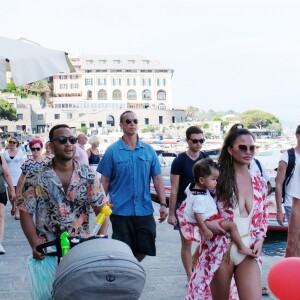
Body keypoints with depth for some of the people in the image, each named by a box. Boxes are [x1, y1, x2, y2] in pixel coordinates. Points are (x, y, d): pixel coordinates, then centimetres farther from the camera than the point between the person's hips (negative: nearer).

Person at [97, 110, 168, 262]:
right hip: (121, 210, -3)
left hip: (144, 210, 3)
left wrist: (163, 204, 2)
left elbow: (157, 178, 8)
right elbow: (104, 181, 0)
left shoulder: (149, 150, 6)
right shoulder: (112, 151, -2)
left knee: (144, 249, 10)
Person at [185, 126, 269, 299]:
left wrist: (259, 240, 0)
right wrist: (207, 223, -17)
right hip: (220, 250, -3)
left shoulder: (260, 183, 6)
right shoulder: (218, 179, -7)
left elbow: (264, 217, 15)